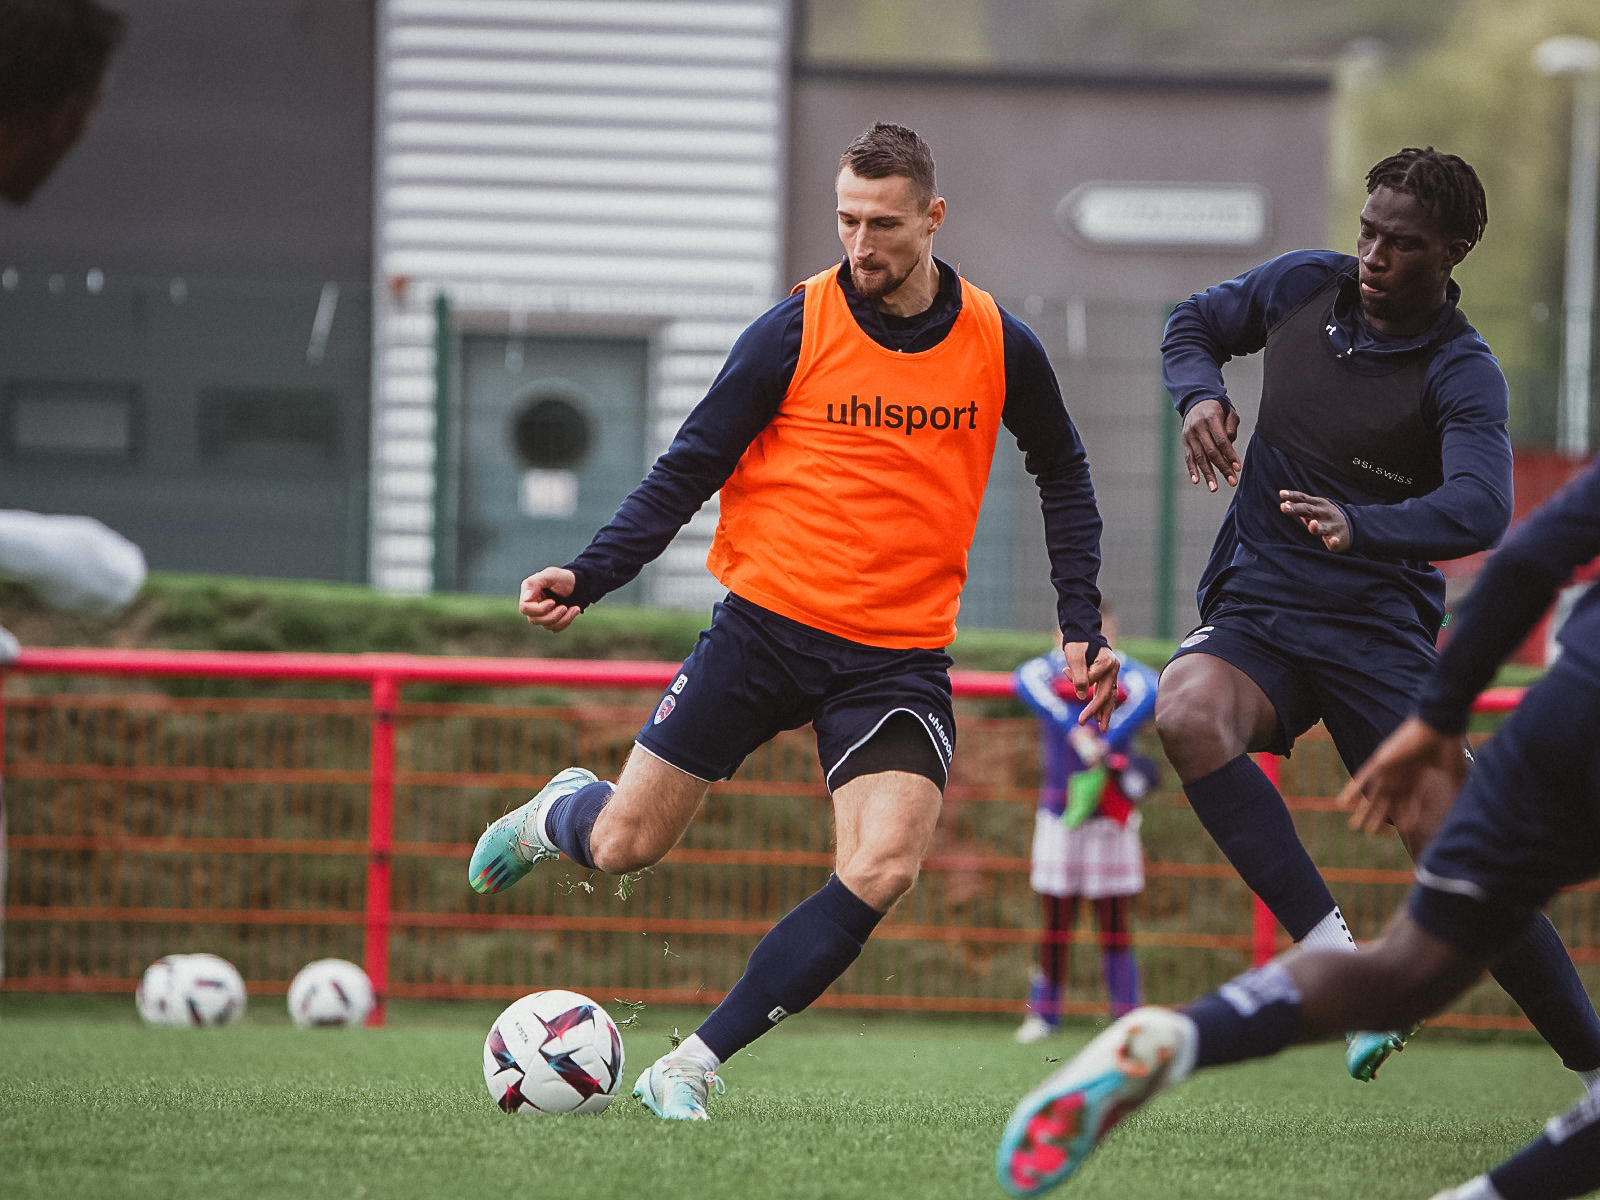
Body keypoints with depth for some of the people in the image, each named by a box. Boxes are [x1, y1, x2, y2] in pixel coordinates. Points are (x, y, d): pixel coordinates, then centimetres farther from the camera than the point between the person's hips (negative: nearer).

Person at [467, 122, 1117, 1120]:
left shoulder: (1000, 347, 0)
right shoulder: (795, 332, -6)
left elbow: (1064, 478, 17)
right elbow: (691, 468, -2)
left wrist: (1083, 626, 9)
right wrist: (591, 576, -15)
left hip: (900, 654, 1)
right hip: (768, 624, -1)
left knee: (882, 871, -21)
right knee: (624, 848, 1)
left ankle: (693, 1066, -12)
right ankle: (561, 815, 40)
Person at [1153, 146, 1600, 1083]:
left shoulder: (1462, 373, -11)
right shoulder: (1303, 285, 3)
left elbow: (1479, 510, -28)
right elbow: (1196, 321, 21)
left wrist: (1360, 527, -45)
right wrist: (1200, 394, -1)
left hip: (1380, 632, -3)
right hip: (1255, 609, 3)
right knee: (1188, 714, -32)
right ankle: (1334, 957, -33)